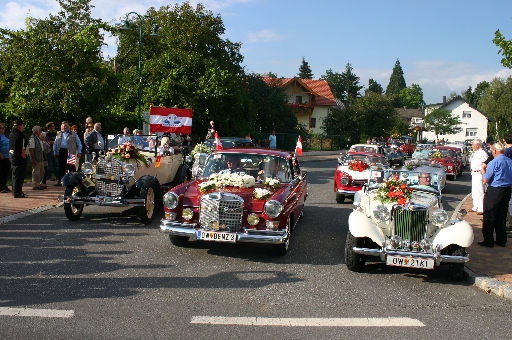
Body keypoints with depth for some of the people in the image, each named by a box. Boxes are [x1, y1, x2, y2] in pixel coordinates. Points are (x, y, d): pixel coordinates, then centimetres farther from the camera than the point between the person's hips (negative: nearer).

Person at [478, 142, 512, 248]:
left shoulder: (493, 163, -17)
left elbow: (486, 180, -14)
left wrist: (483, 171, 2)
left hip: (494, 191, -7)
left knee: (489, 217, 2)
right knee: (502, 216, 15)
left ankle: (488, 241, 5)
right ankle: (501, 240, 20)